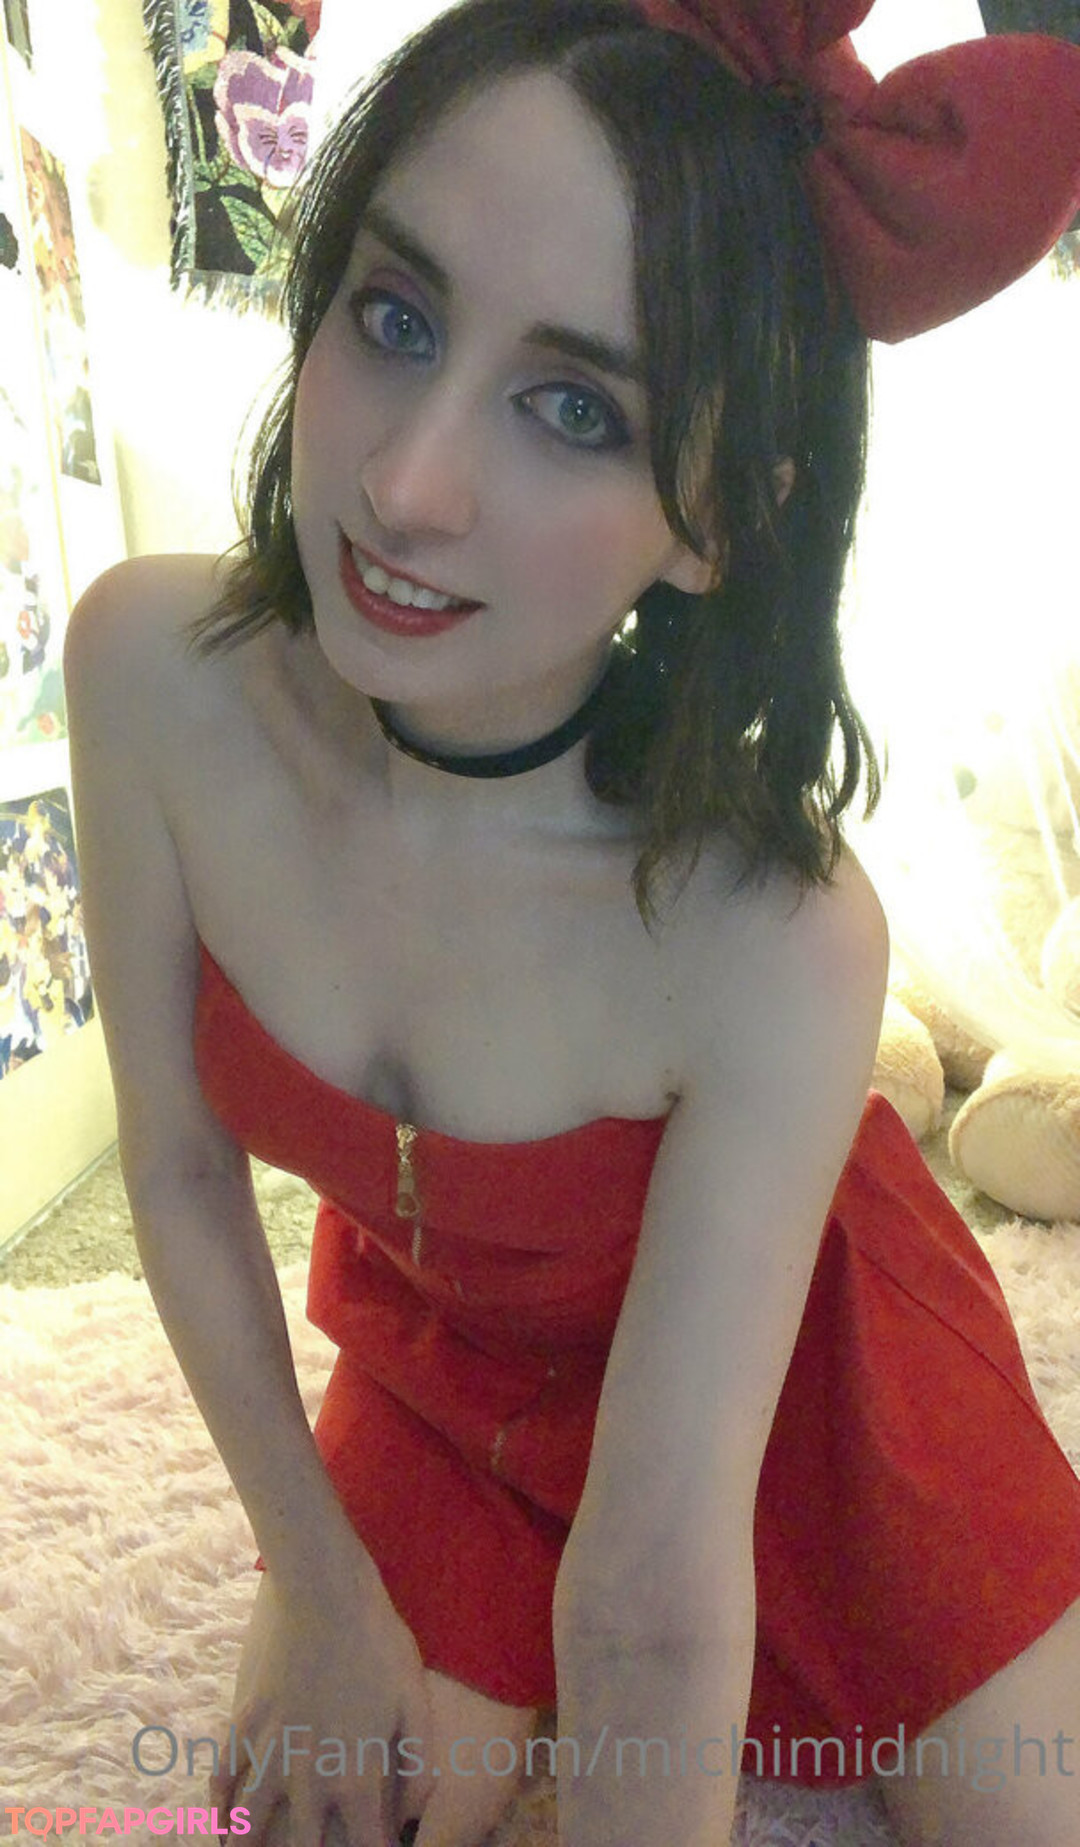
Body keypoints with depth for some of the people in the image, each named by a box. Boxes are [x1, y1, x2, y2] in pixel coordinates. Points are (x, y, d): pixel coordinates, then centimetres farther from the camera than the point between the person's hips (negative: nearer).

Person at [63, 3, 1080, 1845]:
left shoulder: (779, 944, -37)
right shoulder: (151, 670, -27)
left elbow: (658, 1601, -30)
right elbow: (179, 1169, -14)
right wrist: (321, 1590, -4)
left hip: (782, 1346, -2)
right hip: (440, 1351, 3)